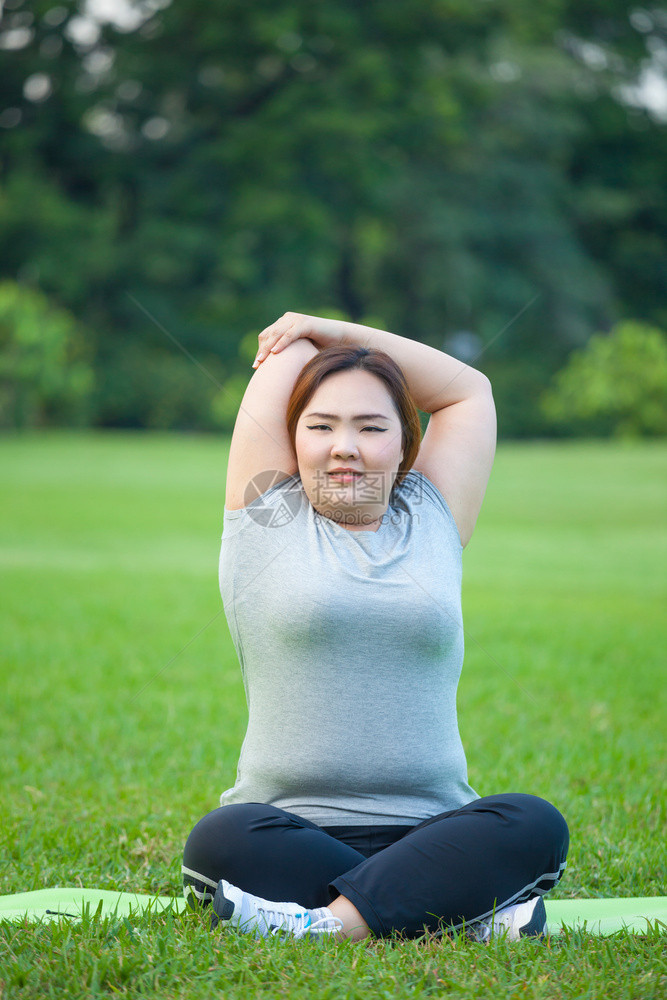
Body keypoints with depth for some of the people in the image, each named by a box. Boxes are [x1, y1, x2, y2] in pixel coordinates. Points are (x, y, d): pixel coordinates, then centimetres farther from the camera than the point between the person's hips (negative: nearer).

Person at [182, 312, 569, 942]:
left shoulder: (431, 523, 17)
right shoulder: (268, 522, 11)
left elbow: (469, 390, 23)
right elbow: (287, 350, 15)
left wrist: (337, 333, 20)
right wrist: (305, 342, 36)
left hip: (428, 830, 2)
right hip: (288, 829, -2)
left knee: (536, 825, -29)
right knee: (220, 840, -36)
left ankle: (331, 924, -37)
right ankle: (460, 908, -32)